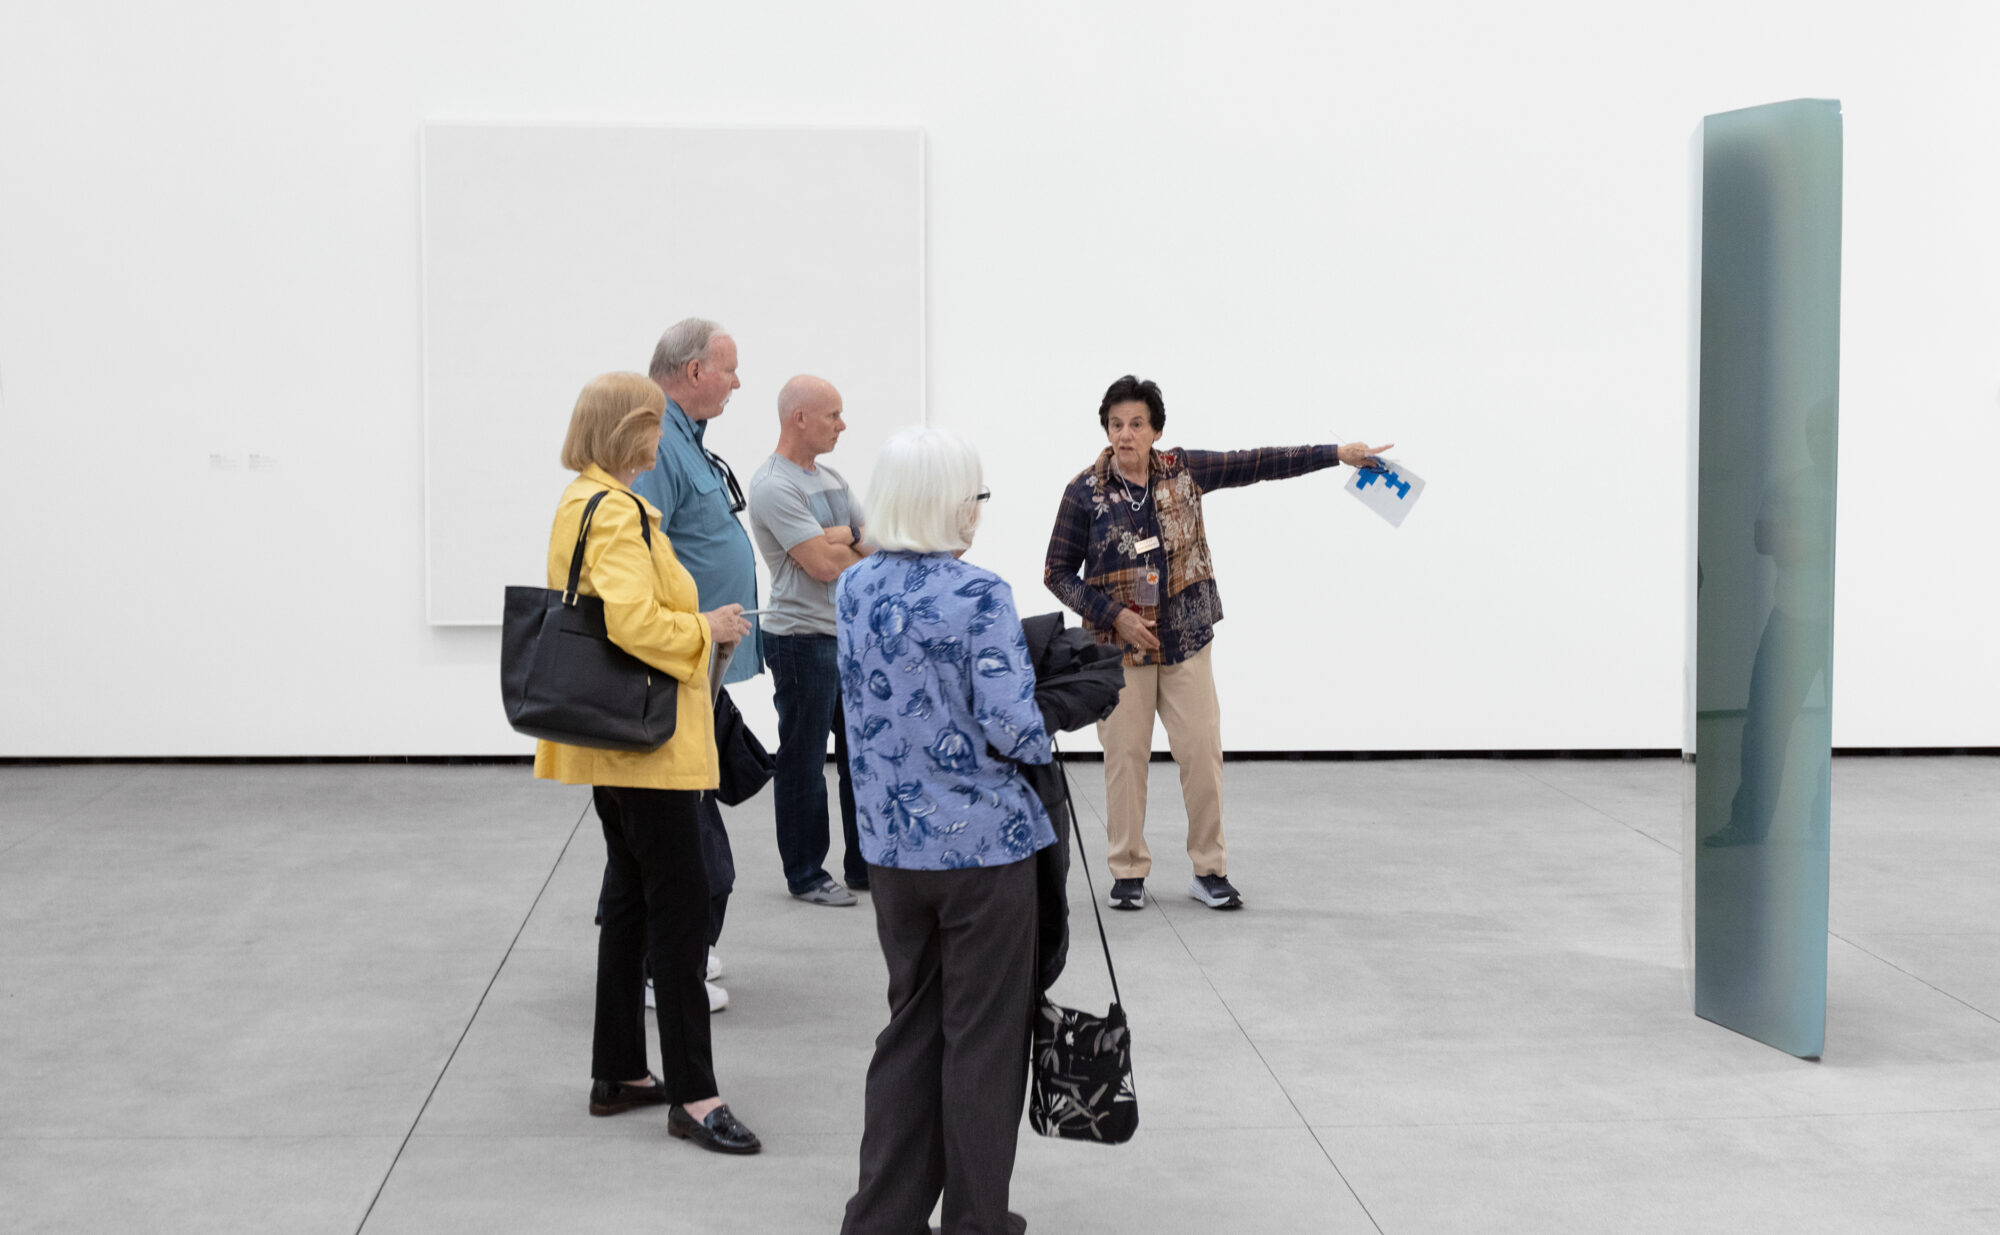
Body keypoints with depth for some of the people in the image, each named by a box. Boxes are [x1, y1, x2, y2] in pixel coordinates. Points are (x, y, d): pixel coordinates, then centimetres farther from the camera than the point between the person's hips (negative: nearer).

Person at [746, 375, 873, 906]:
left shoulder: (832, 479, 14)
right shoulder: (774, 485, -15)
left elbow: (876, 543, 12)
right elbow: (823, 564, -20)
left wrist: (839, 537, -10)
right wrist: (858, 546, -1)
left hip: (851, 634, 8)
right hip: (802, 638, -8)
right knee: (804, 762, 1)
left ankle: (866, 864, 23)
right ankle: (805, 874, 10)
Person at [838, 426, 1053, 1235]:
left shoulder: (853, 592, 3)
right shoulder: (979, 598, -17)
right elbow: (1011, 726, -19)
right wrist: (1039, 744, 1)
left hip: (894, 844, 6)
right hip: (986, 842, -6)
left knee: (910, 1026, 17)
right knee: (983, 1038, 7)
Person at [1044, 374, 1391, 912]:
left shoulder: (1182, 471, 0)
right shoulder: (1085, 492, -6)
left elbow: (1259, 464, 2)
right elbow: (1058, 571, -2)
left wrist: (1337, 454, -1)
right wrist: (1114, 615, -12)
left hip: (1185, 643, 2)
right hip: (1119, 645, -2)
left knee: (1203, 751, 0)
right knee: (1125, 757, 0)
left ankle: (1210, 871, 11)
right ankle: (1128, 873, 13)